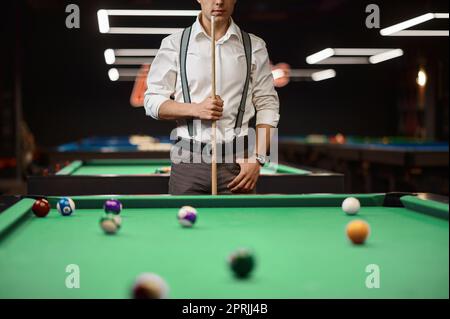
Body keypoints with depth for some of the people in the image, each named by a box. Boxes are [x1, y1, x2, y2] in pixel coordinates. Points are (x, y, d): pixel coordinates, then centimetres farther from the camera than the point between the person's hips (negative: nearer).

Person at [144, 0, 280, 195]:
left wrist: (258, 158, -6)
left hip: (238, 160, 1)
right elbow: (152, 101, 3)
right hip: (189, 161, 0)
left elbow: (267, 106, 6)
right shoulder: (174, 44, 4)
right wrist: (195, 109, -14)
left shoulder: (254, 47, 6)